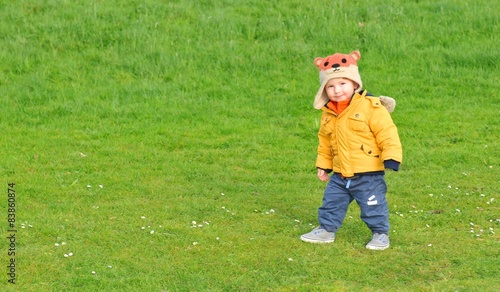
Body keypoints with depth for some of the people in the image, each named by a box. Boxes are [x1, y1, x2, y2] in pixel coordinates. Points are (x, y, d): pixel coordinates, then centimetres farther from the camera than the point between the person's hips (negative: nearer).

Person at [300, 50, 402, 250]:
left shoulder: (370, 107, -13)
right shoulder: (328, 113, 6)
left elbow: (387, 134, -15)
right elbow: (325, 142, 18)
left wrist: (391, 158, -22)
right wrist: (323, 165, 19)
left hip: (368, 175, -6)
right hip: (340, 176, 6)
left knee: (373, 207, 3)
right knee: (331, 202, 13)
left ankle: (380, 234, 22)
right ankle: (326, 229, 31)